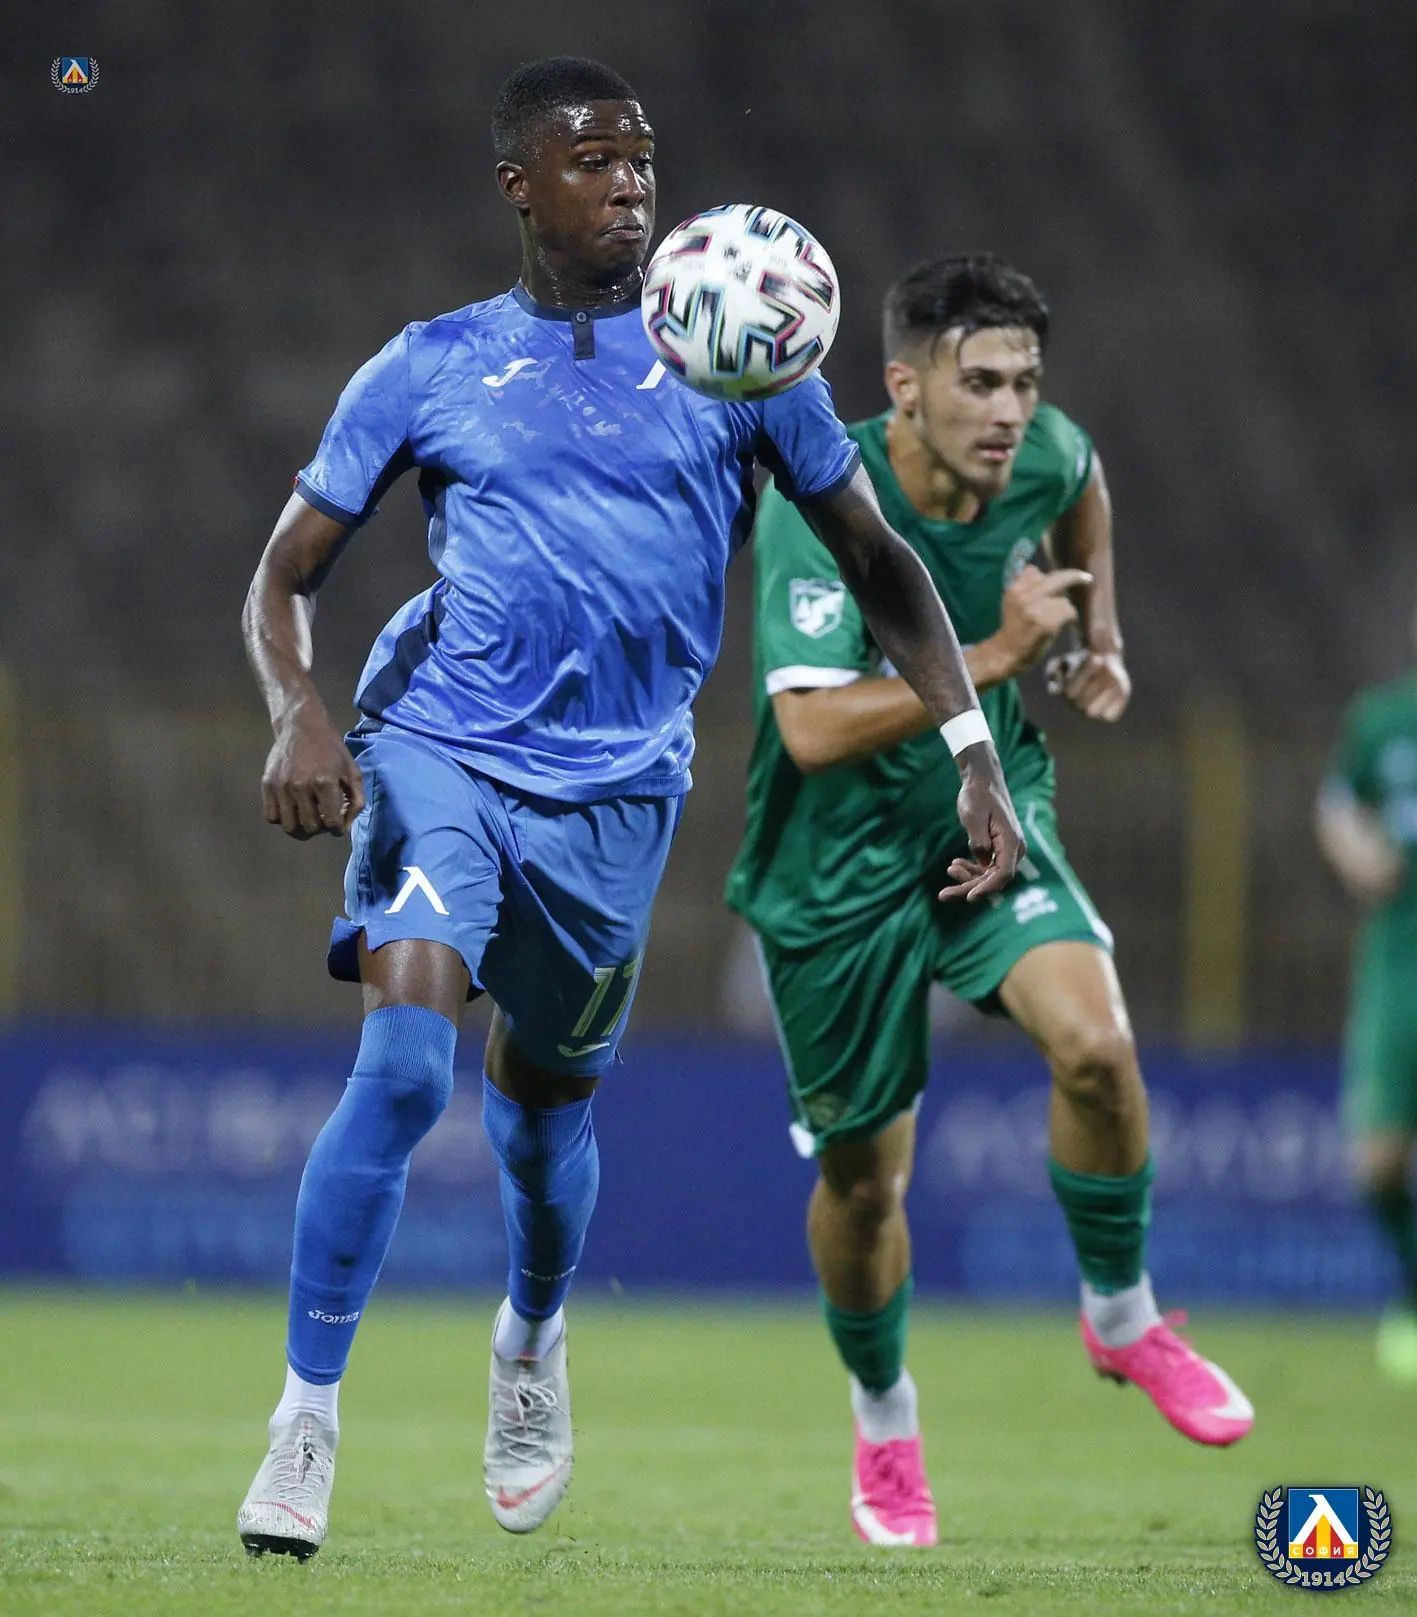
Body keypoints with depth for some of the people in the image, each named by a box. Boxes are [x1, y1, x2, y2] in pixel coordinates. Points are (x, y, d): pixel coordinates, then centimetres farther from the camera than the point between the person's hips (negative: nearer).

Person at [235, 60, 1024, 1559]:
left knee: (543, 1102, 14)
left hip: (616, 790, 2)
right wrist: (296, 711, -12)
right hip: (436, 747, -2)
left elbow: (876, 559, 11)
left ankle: (530, 1343, 47)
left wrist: (973, 751, 1)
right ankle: (304, 1427, -14)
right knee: (402, 1069, -21)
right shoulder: (429, 368, 6)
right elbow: (286, 573, 9)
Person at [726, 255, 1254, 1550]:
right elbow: (814, 727, -36)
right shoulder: (817, 507, -27)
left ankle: (1124, 1317, 2)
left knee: (1094, 1041, -24)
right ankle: (884, 1422, 35)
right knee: (865, 1174, 7)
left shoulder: (1044, 458, -10)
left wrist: (1100, 639, 10)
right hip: (839, 864, -3)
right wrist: (996, 655, -37)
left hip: (990, 817, 3)